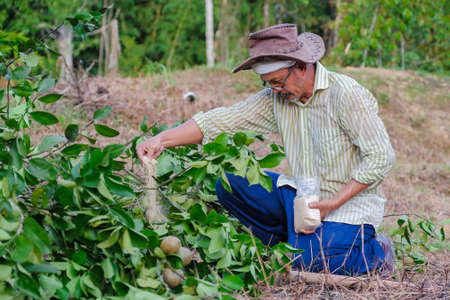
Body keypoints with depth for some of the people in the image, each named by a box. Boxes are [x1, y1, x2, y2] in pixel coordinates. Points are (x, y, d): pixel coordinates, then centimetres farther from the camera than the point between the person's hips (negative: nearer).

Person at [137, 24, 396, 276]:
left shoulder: (345, 94, -18)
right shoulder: (275, 99, 0)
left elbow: (381, 157, -18)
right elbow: (223, 120, -3)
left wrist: (332, 204, -23)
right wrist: (162, 140, -15)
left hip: (351, 199, -6)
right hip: (302, 192, 6)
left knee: (309, 261, -30)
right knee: (228, 184, -7)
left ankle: (375, 250, 1)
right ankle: (297, 243, 1)